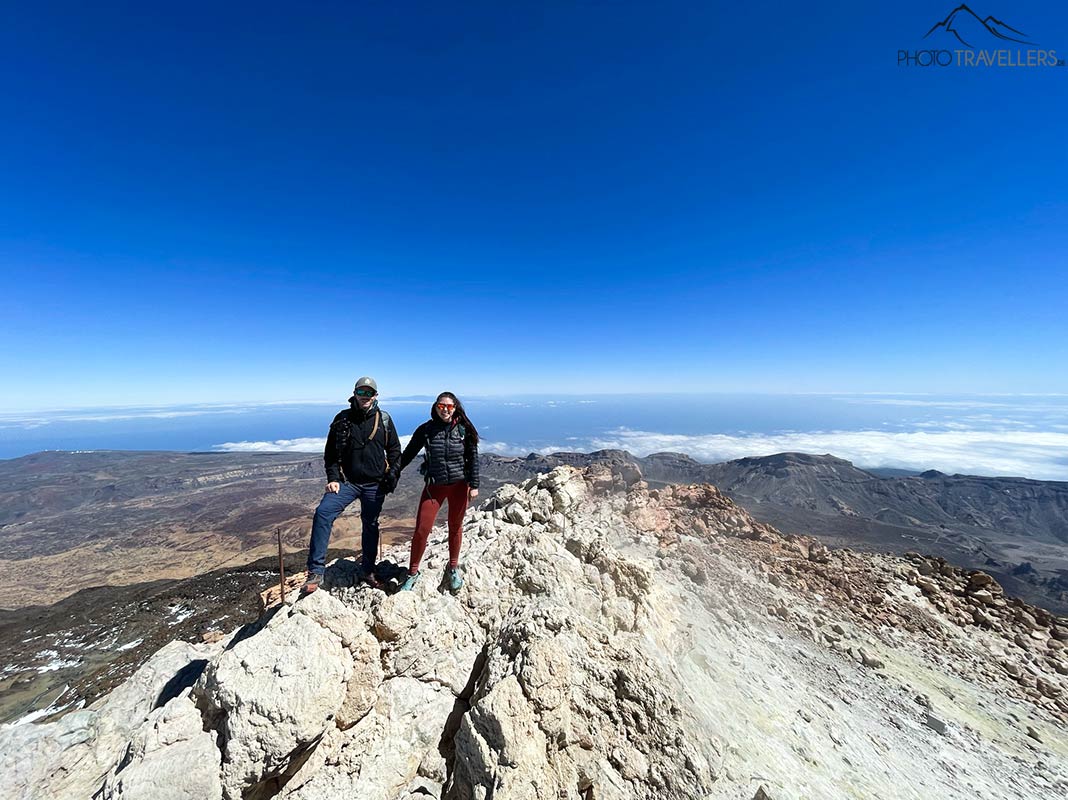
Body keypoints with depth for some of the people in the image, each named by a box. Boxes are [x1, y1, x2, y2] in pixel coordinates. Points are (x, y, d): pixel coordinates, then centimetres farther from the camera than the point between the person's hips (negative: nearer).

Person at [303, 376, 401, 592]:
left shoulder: (384, 420, 0)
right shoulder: (342, 419, 0)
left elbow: (394, 450, 6)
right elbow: (330, 452, 5)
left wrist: (393, 474, -3)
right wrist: (332, 478, -5)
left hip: (375, 484, 0)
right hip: (347, 481, 0)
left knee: (370, 525, 13)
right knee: (323, 513, -21)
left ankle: (368, 570, 31)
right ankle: (316, 571, -10)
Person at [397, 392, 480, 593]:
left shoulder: (464, 429, -5)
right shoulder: (426, 430, -5)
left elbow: (473, 458, -2)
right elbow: (408, 454, 5)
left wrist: (474, 485, -5)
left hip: (459, 484, 0)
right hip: (434, 485, 0)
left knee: (455, 527, 13)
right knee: (422, 529, -3)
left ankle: (453, 568, 35)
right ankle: (413, 572, 21)